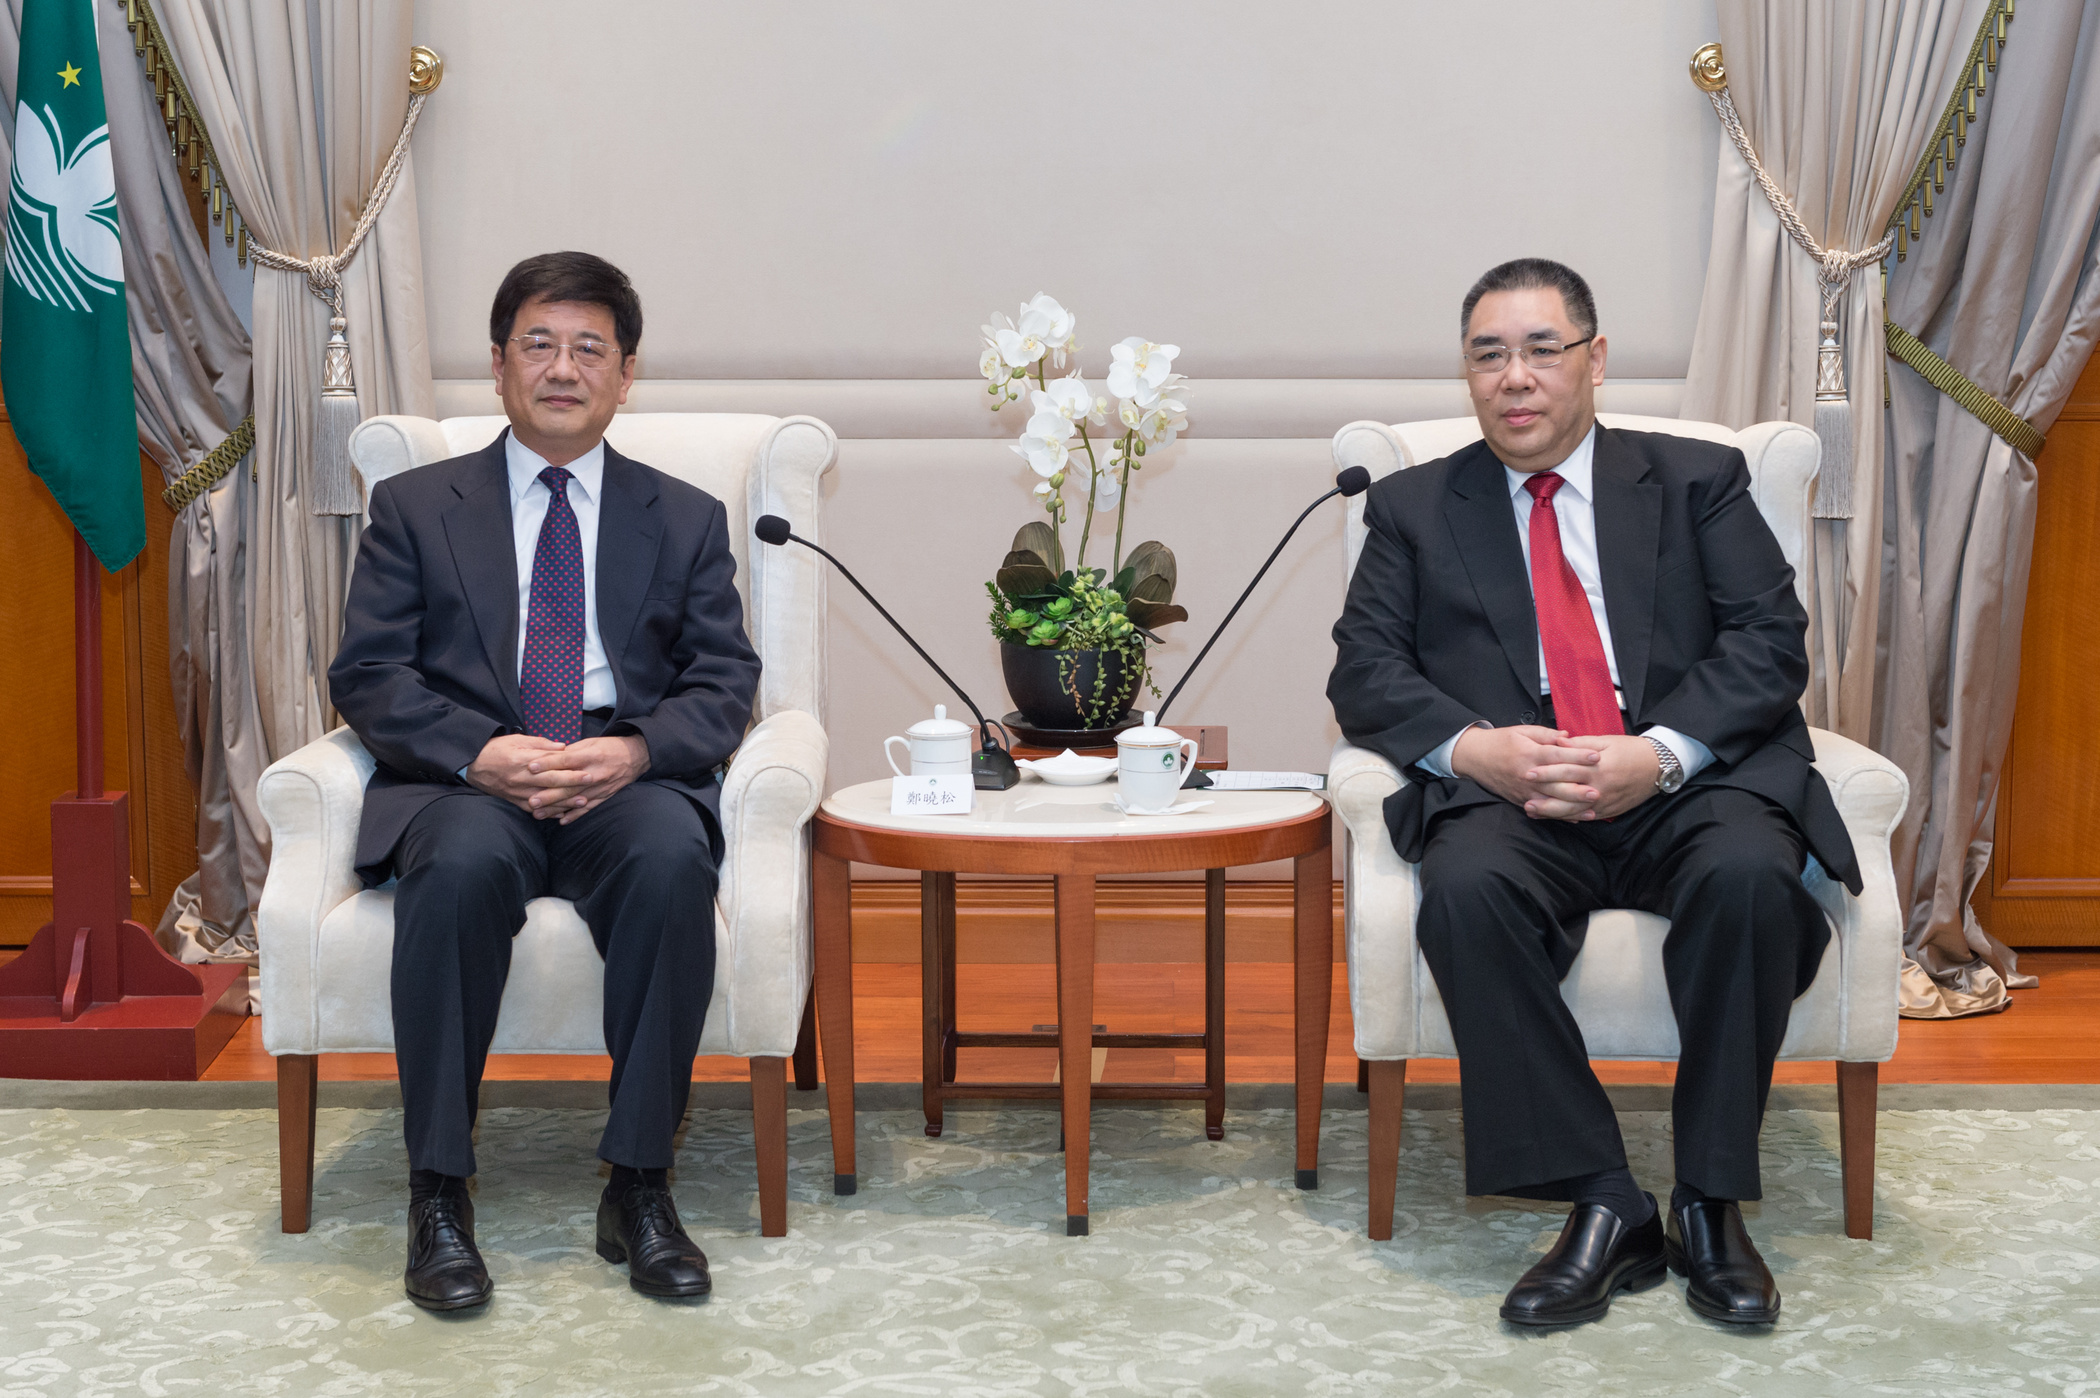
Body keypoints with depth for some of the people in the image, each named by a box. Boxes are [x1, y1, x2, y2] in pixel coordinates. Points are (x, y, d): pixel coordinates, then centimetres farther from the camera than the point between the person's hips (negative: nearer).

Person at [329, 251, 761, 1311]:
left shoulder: (687, 519, 18)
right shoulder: (415, 507, 15)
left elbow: (723, 682, 8)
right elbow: (368, 676, 5)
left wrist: (635, 751, -14)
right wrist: (483, 754, -14)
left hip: (628, 784, 1)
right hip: (465, 786, 0)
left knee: (673, 858, -35)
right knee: (462, 865, -36)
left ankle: (638, 1189, -25)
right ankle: (438, 1194, -26)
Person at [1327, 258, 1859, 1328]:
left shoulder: (1699, 480, 17)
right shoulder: (1414, 507, 18)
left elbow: (1770, 640, 5)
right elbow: (1365, 674, 7)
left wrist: (1660, 753, -14)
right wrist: (1473, 747, -14)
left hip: (1690, 785, 0)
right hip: (1507, 797, 0)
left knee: (1748, 872, -34)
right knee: (1467, 888, -34)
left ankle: (1710, 1201, -19)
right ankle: (1603, 1207, -25)